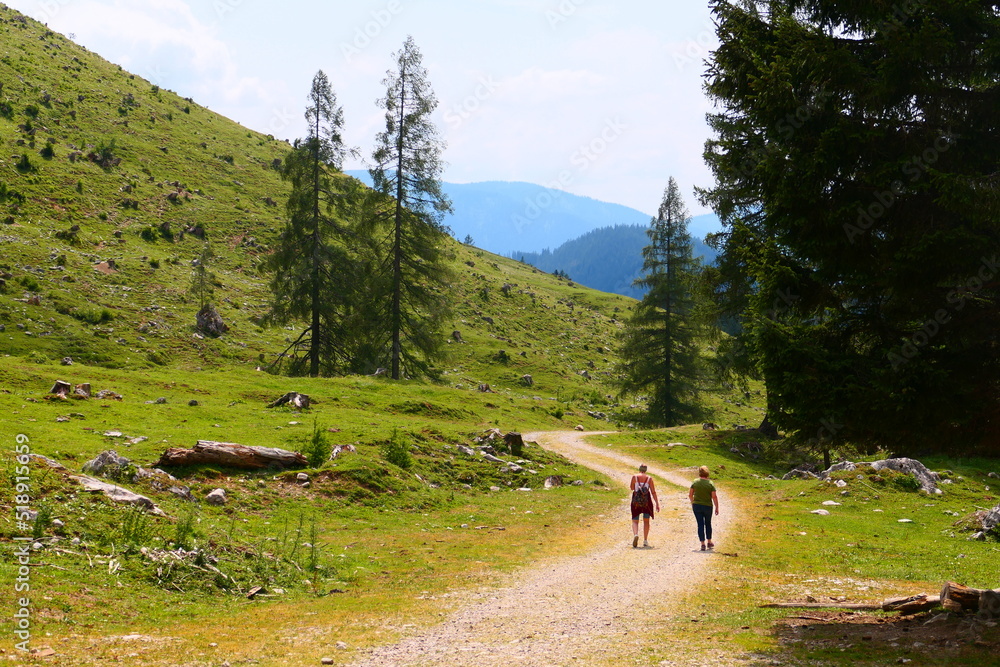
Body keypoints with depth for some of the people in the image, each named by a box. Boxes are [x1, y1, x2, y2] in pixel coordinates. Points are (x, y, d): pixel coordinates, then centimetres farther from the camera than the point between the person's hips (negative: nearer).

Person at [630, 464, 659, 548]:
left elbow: (631, 487, 8)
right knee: (646, 521, 15)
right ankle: (645, 540, 11)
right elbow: (653, 492, -2)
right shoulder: (649, 478, 1)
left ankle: (635, 534, -25)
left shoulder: (634, 477, -1)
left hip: (636, 500, -1)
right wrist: (657, 503, -1)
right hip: (646, 500, 1)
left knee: (635, 521, 4)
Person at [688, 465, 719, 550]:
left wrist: (692, 503, 18)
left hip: (696, 506, 0)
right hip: (707, 506, 0)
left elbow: (690, 495, 1)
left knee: (700, 524, 4)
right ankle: (709, 542, 27)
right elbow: (714, 497, -12)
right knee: (708, 524, 18)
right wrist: (717, 508, -3)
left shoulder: (695, 482, -5)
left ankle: (703, 544, 1)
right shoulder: (710, 483, -9)